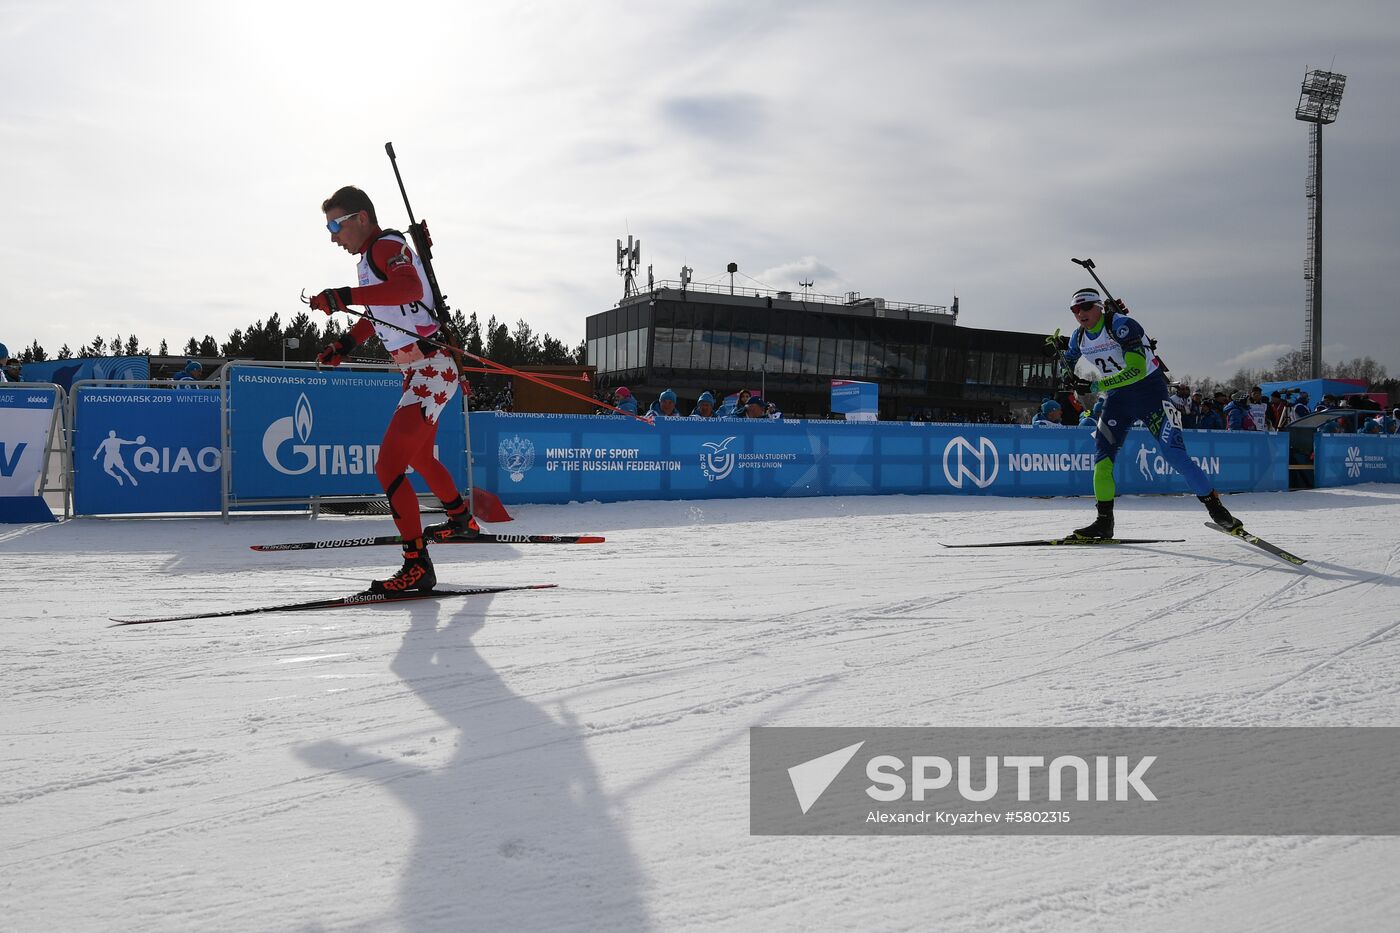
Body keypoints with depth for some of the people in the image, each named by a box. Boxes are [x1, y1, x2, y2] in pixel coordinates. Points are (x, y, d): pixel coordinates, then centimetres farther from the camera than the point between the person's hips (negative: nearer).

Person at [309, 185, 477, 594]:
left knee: (389, 466, -18)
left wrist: (348, 296, -42)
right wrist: (345, 344, 22)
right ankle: (461, 519, 50)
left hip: (431, 371, -11)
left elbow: (410, 288, -36)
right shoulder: (372, 256, 16)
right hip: (420, 372, 11)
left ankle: (417, 566, -17)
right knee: (419, 456, 29)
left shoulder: (387, 246, -14)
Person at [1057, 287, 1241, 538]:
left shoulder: (1121, 325, -20)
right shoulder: (1080, 338, 1)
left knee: (1174, 454, -13)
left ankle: (1215, 506, -1)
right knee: (1102, 456, -6)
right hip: (1117, 398, 6)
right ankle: (1104, 521, 1)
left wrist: (1102, 385, -27)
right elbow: (1066, 362, 21)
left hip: (1149, 390, -6)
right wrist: (1069, 376, -1)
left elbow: (1136, 369, -29)